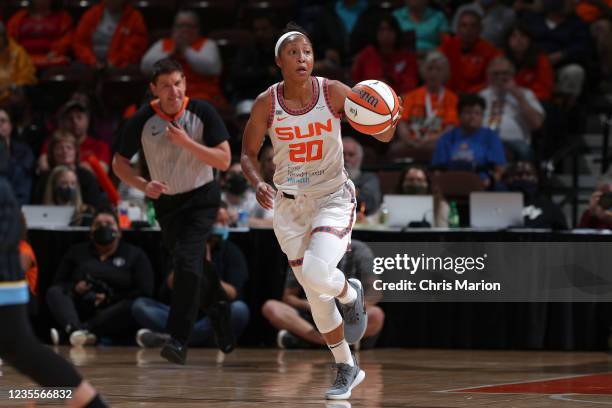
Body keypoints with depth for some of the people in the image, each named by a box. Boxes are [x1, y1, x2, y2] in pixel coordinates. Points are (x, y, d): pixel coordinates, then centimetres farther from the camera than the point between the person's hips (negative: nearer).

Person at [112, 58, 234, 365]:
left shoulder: (202, 112, -12)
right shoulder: (142, 121, -9)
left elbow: (224, 160, -13)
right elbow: (119, 162, 1)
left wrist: (187, 143, -24)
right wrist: (143, 185, -16)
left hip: (202, 198, -3)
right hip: (166, 202, 3)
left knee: (188, 261, -21)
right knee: (195, 269, 9)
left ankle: (178, 339, -23)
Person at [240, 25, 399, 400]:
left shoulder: (334, 93, -12)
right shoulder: (267, 104, -9)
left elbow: (383, 136, -10)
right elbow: (248, 154, 2)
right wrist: (258, 184, -17)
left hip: (333, 199, -3)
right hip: (289, 206, 3)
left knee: (317, 274, -27)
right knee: (316, 297, 9)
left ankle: (351, 293, 10)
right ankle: (347, 368, 29)